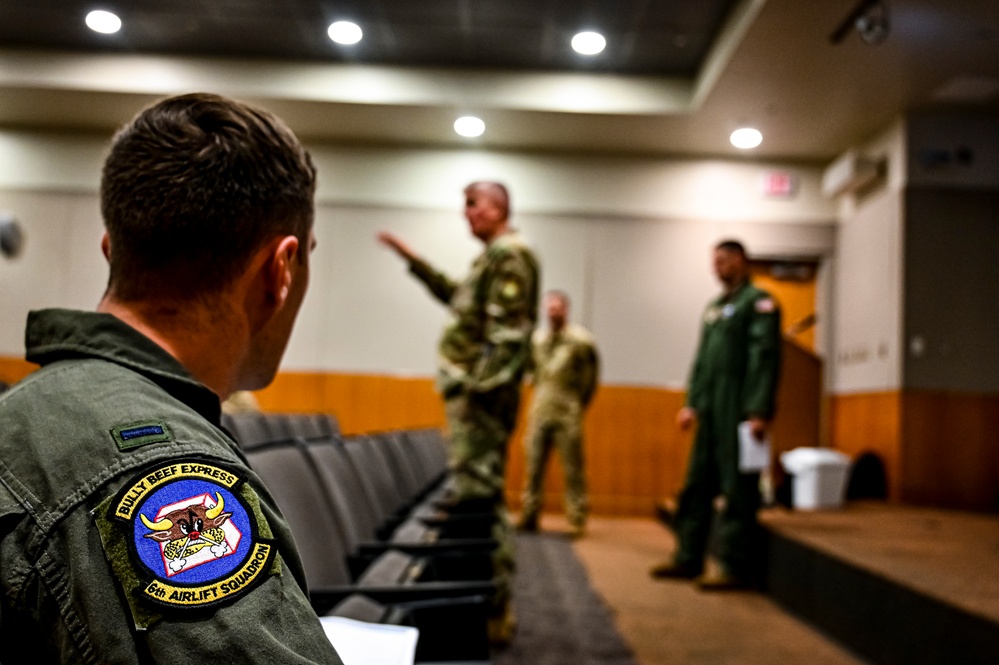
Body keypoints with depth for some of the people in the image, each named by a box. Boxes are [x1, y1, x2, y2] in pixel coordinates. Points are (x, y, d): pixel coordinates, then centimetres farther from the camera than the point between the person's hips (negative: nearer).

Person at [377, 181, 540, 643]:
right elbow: (459, 298, 37)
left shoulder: (510, 256, -9)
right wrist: (413, 260, 35)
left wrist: (479, 387, -23)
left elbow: (507, 333, -19)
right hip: (476, 389, 11)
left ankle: (491, 612, -4)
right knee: (480, 496, 13)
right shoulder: (493, 257, 21)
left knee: (477, 497, -10)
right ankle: (492, 604, 21)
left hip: (482, 394, -11)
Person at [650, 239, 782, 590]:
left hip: (738, 412, -8)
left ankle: (732, 565, 2)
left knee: (737, 491, -4)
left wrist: (759, 412, -19)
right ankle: (688, 557, 18)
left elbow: (764, 359, -13)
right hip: (710, 412, 8)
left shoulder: (758, 302, -4)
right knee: (697, 485, 10)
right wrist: (692, 403, 15)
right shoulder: (715, 307, 21)